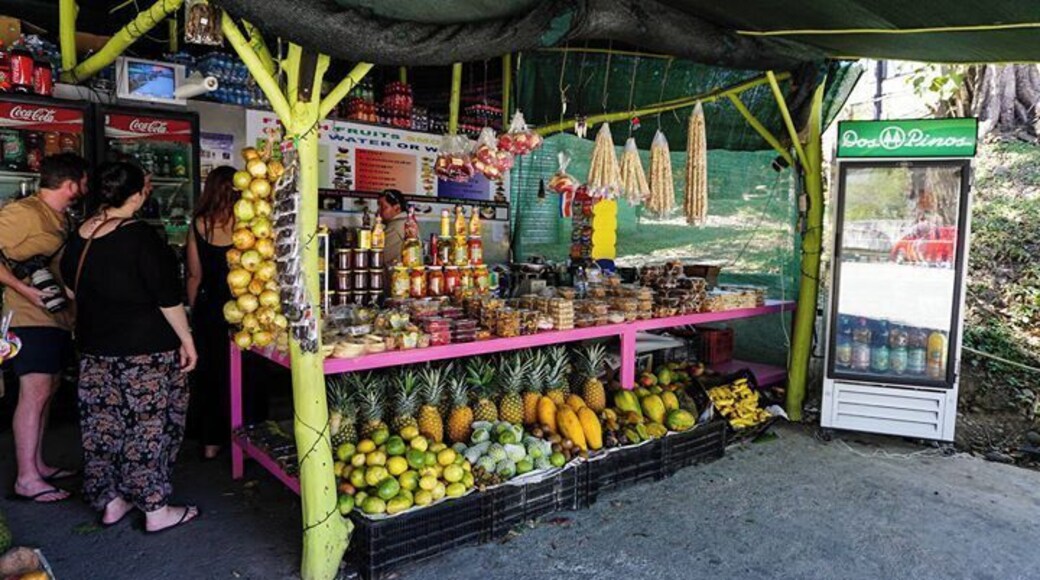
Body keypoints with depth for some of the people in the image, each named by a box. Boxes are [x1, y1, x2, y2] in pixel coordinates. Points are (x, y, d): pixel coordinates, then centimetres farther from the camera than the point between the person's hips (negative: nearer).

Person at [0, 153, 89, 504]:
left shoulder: (60, 219, 15)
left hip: (58, 316, 10)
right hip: (31, 318, -9)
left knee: (46, 390, 14)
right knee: (35, 393, -8)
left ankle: (37, 464, 25)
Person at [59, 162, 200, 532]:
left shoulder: (80, 236, 6)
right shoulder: (141, 237, -17)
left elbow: (72, 289, 19)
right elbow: (167, 297, -17)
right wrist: (187, 340, -9)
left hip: (95, 348, 7)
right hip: (146, 349, -7)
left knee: (103, 423, 14)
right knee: (149, 426, 1)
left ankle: (110, 500, 27)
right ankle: (155, 508, 10)